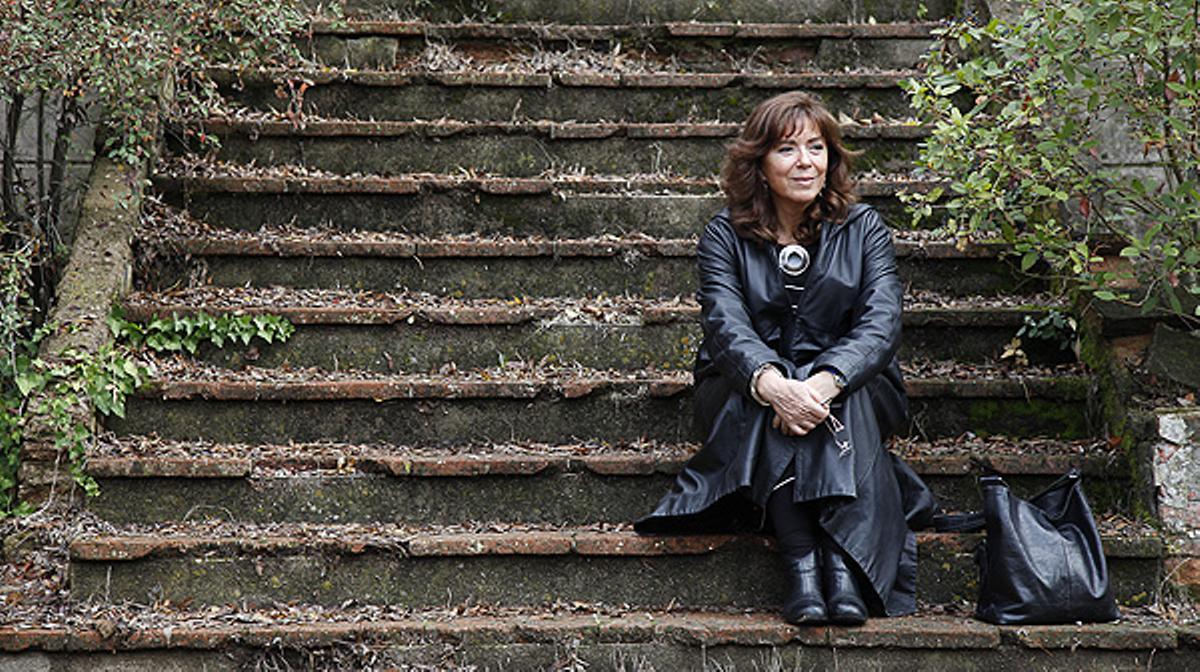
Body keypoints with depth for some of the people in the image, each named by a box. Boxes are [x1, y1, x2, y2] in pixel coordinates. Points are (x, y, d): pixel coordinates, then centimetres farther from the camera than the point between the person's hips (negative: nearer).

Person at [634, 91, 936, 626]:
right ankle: (801, 566, -43)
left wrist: (824, 382, -34)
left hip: (848, 387, 1)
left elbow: (882, 322, -14)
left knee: (842, 396, -34)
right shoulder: (726, 235, -1)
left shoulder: (863, 229, 1)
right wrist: (772, 384, -40)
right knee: (764, 399, -34)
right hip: (744, 388, 0)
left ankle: (846, 566, -43)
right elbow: (725, 325, -17)